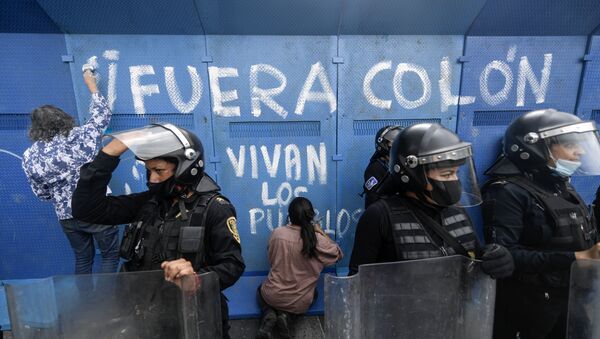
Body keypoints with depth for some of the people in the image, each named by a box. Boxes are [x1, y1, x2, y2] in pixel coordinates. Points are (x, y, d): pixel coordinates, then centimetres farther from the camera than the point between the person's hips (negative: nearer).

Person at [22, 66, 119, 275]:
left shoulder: (30, 157, -2)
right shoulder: (79, 138, -14)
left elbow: (41, 194, 6)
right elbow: (102, 116, 2)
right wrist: (92, 86, 14)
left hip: (67, 216, 4)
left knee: (82, 259, 22)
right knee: (110, 255, 13)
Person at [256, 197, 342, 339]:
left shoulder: (277, 233, -15)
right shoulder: (318, 240, -20)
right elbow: (338, 254, 0)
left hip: (273, 296, 1)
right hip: (300, 302, 0)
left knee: (261, 290, 36)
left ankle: (269, 315, 4)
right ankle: (287, 316, 8)